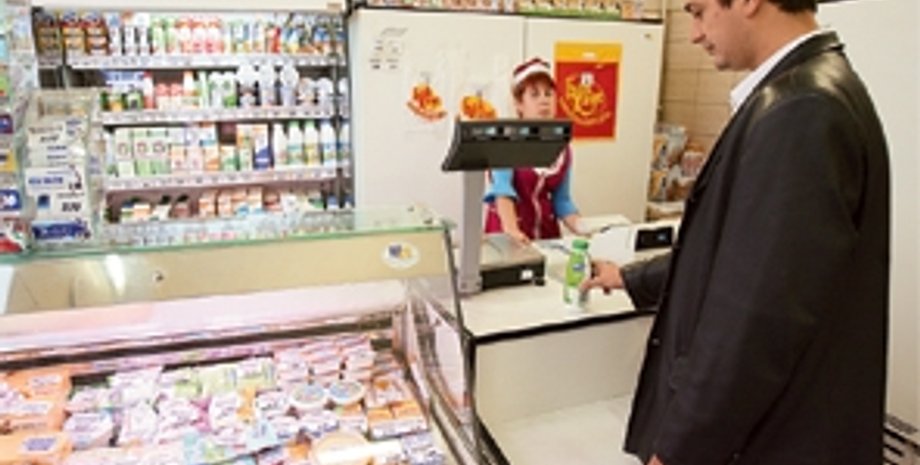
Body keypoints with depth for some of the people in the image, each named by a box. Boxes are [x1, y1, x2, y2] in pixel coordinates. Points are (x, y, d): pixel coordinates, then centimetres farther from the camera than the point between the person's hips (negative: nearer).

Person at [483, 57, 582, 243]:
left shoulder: (562, 148, 5)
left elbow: (561, 200, 9)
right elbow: (502, 187, -24)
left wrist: (582, 230, -8)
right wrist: (510, 229, -39)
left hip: (547, 232, 4)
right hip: (505, 233, -3)